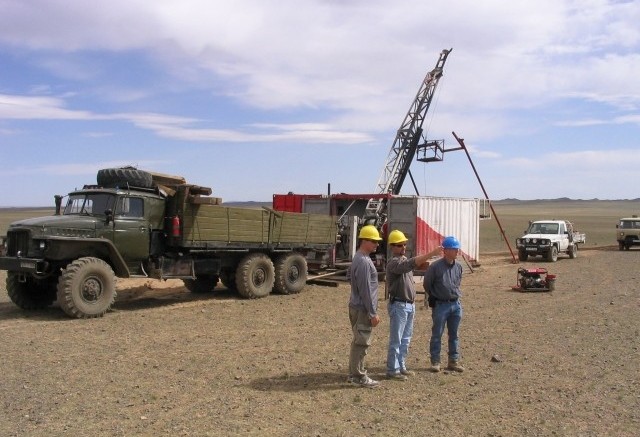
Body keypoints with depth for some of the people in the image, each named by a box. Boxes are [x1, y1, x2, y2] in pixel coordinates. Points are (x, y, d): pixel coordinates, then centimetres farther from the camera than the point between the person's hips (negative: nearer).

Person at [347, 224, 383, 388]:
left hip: (357, 307, 10)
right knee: (361, 343, -3)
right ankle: (359, 376, 4)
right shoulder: (363, 261, -20)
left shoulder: (359, 258, 13)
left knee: (358, 341, 16)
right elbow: (365, 290, -21)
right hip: (363, 309, -10)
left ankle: (354, 373, 24)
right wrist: (373, 313, -17)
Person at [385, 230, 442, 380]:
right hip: (399, 305, -9)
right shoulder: (393, 263, -19)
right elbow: (413, 263, -33)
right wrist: (433, 252, -38)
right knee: (396, 340, -2)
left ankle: (401, 367, 25)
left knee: (406, 339, 16)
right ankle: (392, 370, 6)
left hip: (410, 305, 9)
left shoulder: (405, 260, 13)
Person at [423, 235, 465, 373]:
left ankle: (454, 361, 22)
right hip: (440, 305, -5)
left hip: (456, 304, 5)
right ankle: (435, 362, 11)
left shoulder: (458, 267, 3)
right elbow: (427, 285, -1)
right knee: (437, 334, 2)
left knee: (454, 335, 12)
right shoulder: (435, 267, -14)